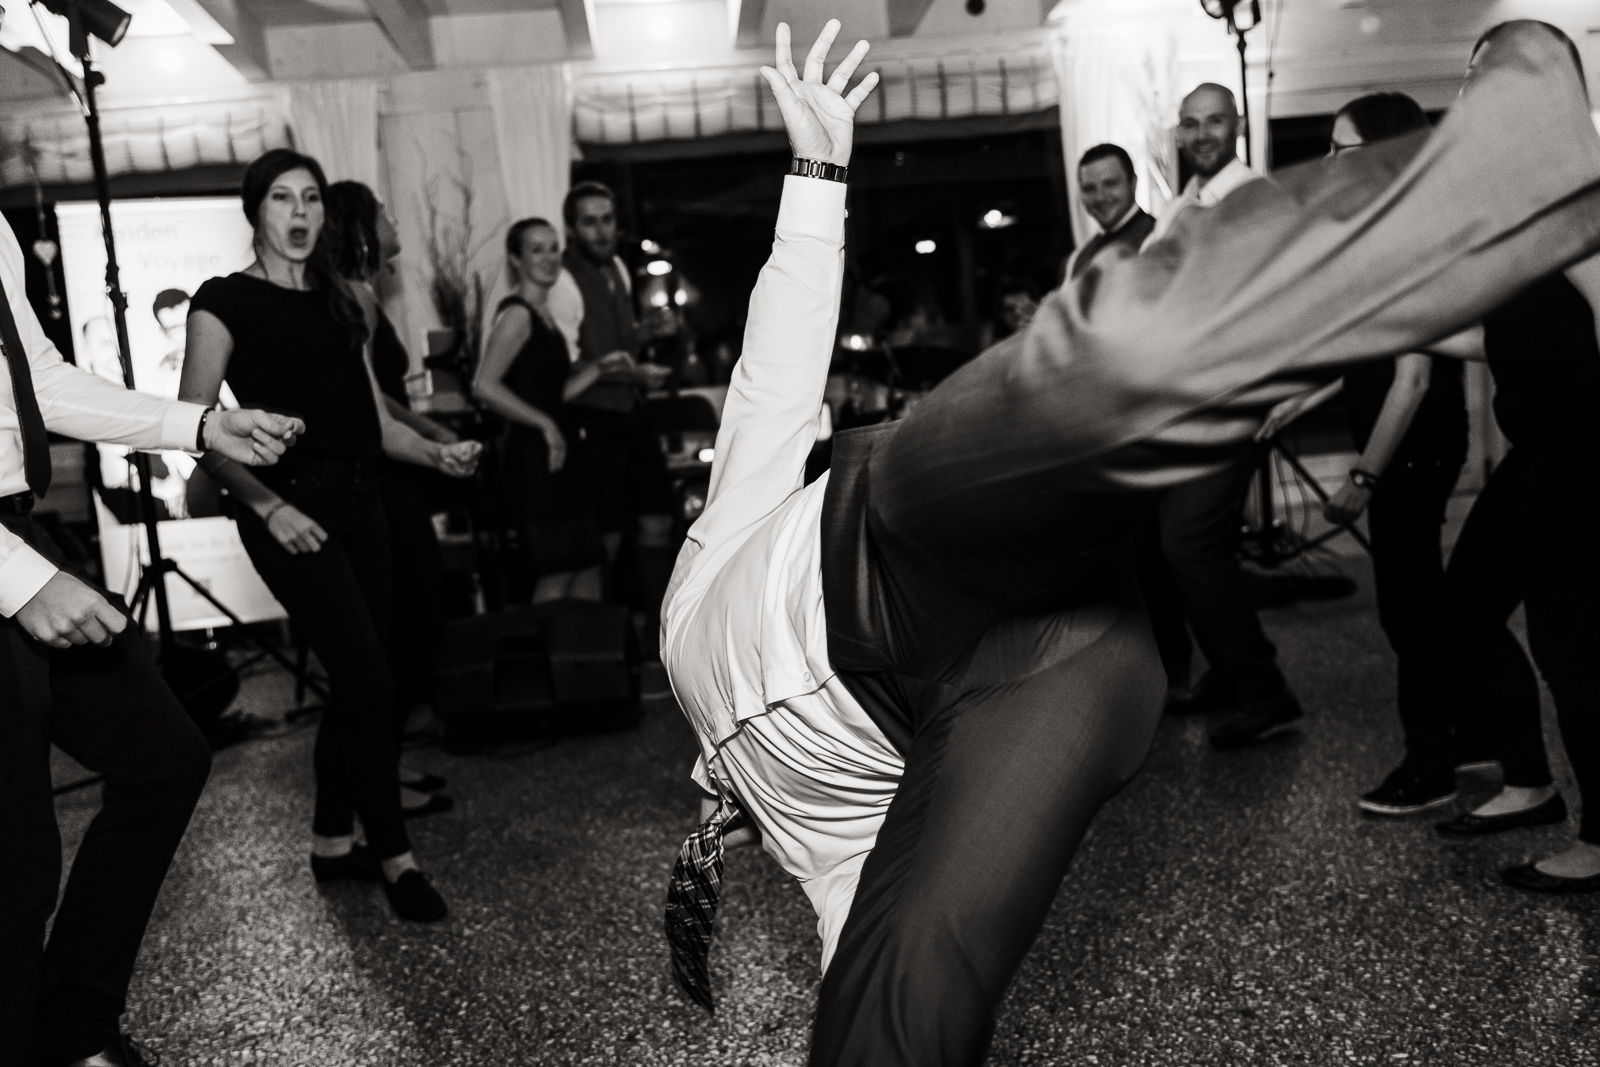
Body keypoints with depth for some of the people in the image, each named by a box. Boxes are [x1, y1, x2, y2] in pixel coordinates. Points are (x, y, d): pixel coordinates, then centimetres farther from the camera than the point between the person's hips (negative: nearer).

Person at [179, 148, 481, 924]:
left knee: (353, 686, 9)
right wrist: (269, 506, -21)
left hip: (358, 502, 7)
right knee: (372, 684, -11)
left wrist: (436, 453, -2)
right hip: (291, 510, -6)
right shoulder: (226, 303, -3)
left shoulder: (341, 304, 16)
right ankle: (393, 855, 5)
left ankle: (332, 844, 24)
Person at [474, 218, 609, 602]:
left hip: (562, 449, 9)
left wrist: (600, 367, 15)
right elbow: (484, 386, -22)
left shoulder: (543, 315, 17)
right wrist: (545, 425, -21)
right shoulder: (517, 315, -10)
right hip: (538, 454, -9)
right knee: (558, 570, -8)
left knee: (587, 564, 10)